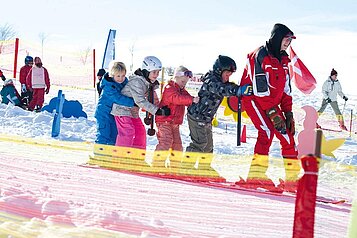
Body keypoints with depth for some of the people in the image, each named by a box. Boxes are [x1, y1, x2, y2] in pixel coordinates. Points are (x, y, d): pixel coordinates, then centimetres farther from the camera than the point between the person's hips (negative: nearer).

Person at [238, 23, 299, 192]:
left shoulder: (282, 59, 12)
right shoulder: (260, 55, -15)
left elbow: (285, 88, 13)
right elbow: (260, 87, -21)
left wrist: (288, 113, 4)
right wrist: (273, 113, -24)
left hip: (272, 103, 8)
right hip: (254, 100, -8)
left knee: (287, 135, 2)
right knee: (267, 131, -26)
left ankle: (292, 179, 9)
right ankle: (256, 174, -24)